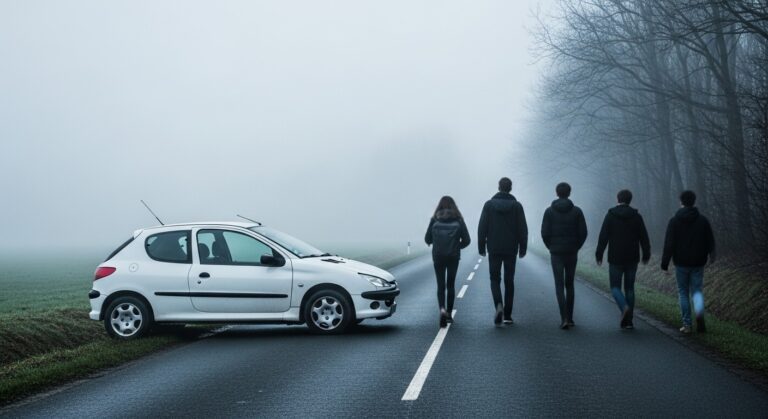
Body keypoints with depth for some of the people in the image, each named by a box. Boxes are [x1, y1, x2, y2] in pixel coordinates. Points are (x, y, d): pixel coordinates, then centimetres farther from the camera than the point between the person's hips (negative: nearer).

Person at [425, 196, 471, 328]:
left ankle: (442, 309, -18)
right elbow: (466, 240, -4)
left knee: (440, 285, 5)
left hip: (438, 257, 0)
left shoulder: (435, 220, -4)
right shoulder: (458, 220, -3)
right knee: (451, 285, 13)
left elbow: (427, 239, -1)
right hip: (453, 257, 0)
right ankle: (449, 313, 16)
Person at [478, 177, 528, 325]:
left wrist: (481, 246, 4)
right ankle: (507, 315, 9)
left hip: (494, 249, 0)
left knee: (495, 279, 8)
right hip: (511, 249, 1)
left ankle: (499, 305, -19)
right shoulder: (516, 206, -2)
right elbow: (523, 229, -2)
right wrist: (523, 248, 5)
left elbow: (482, 228, -3)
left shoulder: (489, 205, -2)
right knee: (509, 281, 9)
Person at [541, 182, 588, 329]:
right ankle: (569, 318, 16)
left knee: (559, 286, -1)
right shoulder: (576, 211, -1)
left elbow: (545, 233, -7)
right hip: (572, 253, 1)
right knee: (570, 285, 15)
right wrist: (576, 248, 9)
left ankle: (564, 318, -15)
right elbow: (583, 233, -5)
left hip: (556, 253, -1)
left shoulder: (549, 211, -3)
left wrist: (551, 247, 9)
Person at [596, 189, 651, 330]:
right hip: (632, 259, 2)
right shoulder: (636, 216, 0)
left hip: (615, 259, -2)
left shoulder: (610, 215, -5)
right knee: (629, 288, 11)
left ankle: (624, 307, -21)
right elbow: (644, 237, 1)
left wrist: (599, 254, 2)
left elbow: (603, 237, -7)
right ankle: (628, 320, 9)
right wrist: (646, 254, 13)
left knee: (615, 287, 8)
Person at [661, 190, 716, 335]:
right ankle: (700, 312, -20)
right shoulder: (703, 220, 1)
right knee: (697, 290, 10)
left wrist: (665, 263, -6)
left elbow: (669, 244, -10)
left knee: (683, 292, 10)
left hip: (681, 263, -1)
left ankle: (687, 325, 8)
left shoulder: (674, 221, -6)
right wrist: (711, 255, 21)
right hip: (698, 263, 2)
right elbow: (710, 241, 5)